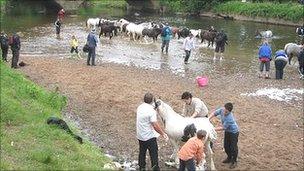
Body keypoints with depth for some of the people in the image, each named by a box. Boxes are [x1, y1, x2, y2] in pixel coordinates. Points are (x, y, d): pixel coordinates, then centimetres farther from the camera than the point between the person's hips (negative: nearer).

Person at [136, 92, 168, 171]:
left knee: (142, 153, 20)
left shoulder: (140, 107, 0)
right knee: (154, 154, 5)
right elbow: (155, 125, -25)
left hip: (140, 136, 7)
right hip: (149, 136, -7)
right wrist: (163, 134, -14)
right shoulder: (151, 111, -23)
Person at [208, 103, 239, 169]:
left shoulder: (229, 118, -39)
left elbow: (223, 128, -31)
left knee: (233, 147, 2)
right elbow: (214, 113, -8)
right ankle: (229, 158, 39)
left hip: (234, 132, -8)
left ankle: (234, 161, 22)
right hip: (227, 131, 8)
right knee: (226, 146, 17)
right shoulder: (221, 110, -20)